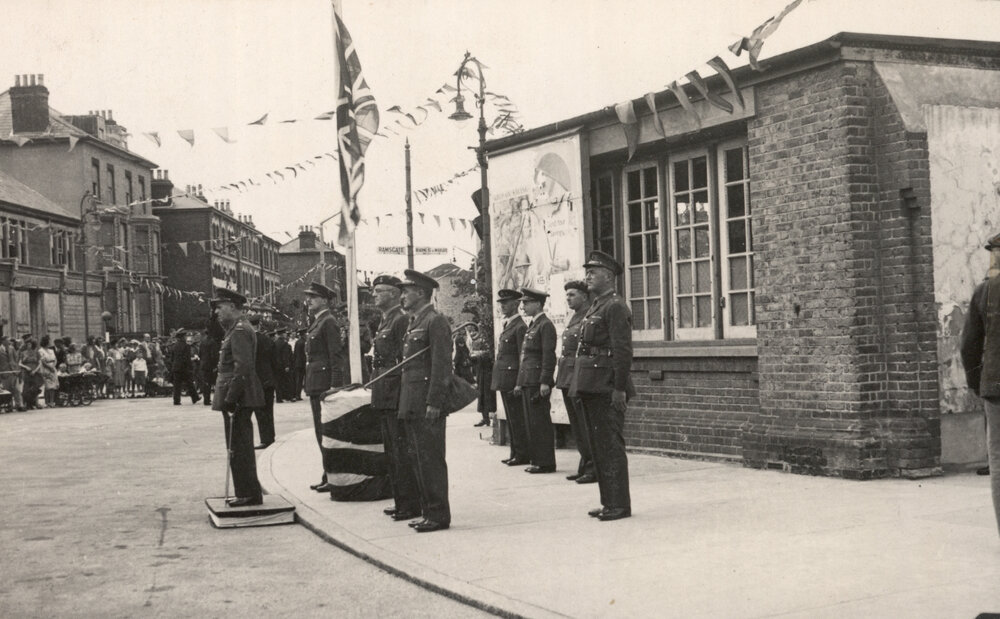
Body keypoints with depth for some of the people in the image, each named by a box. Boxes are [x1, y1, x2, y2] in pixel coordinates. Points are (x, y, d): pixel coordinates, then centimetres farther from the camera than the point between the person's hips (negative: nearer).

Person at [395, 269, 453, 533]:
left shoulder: (435, 322, -11)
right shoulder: (414, 323, 18)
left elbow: (442, 365, -16)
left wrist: (434, 403, -20)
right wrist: (405, 403, 16)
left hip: (427, 405, -10)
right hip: (411, 406, 10)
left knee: (430, 460, -6)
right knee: (418, 459, 12)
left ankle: (438, 515, 0)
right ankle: (429, 512, 19)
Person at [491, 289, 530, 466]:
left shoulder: (520, 327, -12)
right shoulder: (505, 325, 17)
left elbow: (523, 357, -15)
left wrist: (519, 383, -18)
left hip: (512, 377, -9)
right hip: (504, 380, 9)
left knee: (517, 418, -5)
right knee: (511, 418, 12)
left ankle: (522, 455, 0)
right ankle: (515, 453, 18)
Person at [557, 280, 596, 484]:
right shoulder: (574, 318, 17)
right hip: (568, 379, 9)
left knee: (585, 426, -5)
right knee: (576, 425, 12)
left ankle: (593, 469, 0)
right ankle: (585, 465, 19)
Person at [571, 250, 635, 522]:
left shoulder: (615, 307, -11)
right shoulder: (594, 307, 19)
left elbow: (623, 351, -17)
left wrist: (619, 389, -21)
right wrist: (580, 385, 17)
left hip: (606, 388, -10)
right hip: (590, 388, 10)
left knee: (611, 446, -6)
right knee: (598, 446, 12)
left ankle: (620, 504, -1)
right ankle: (608, 501, 19)